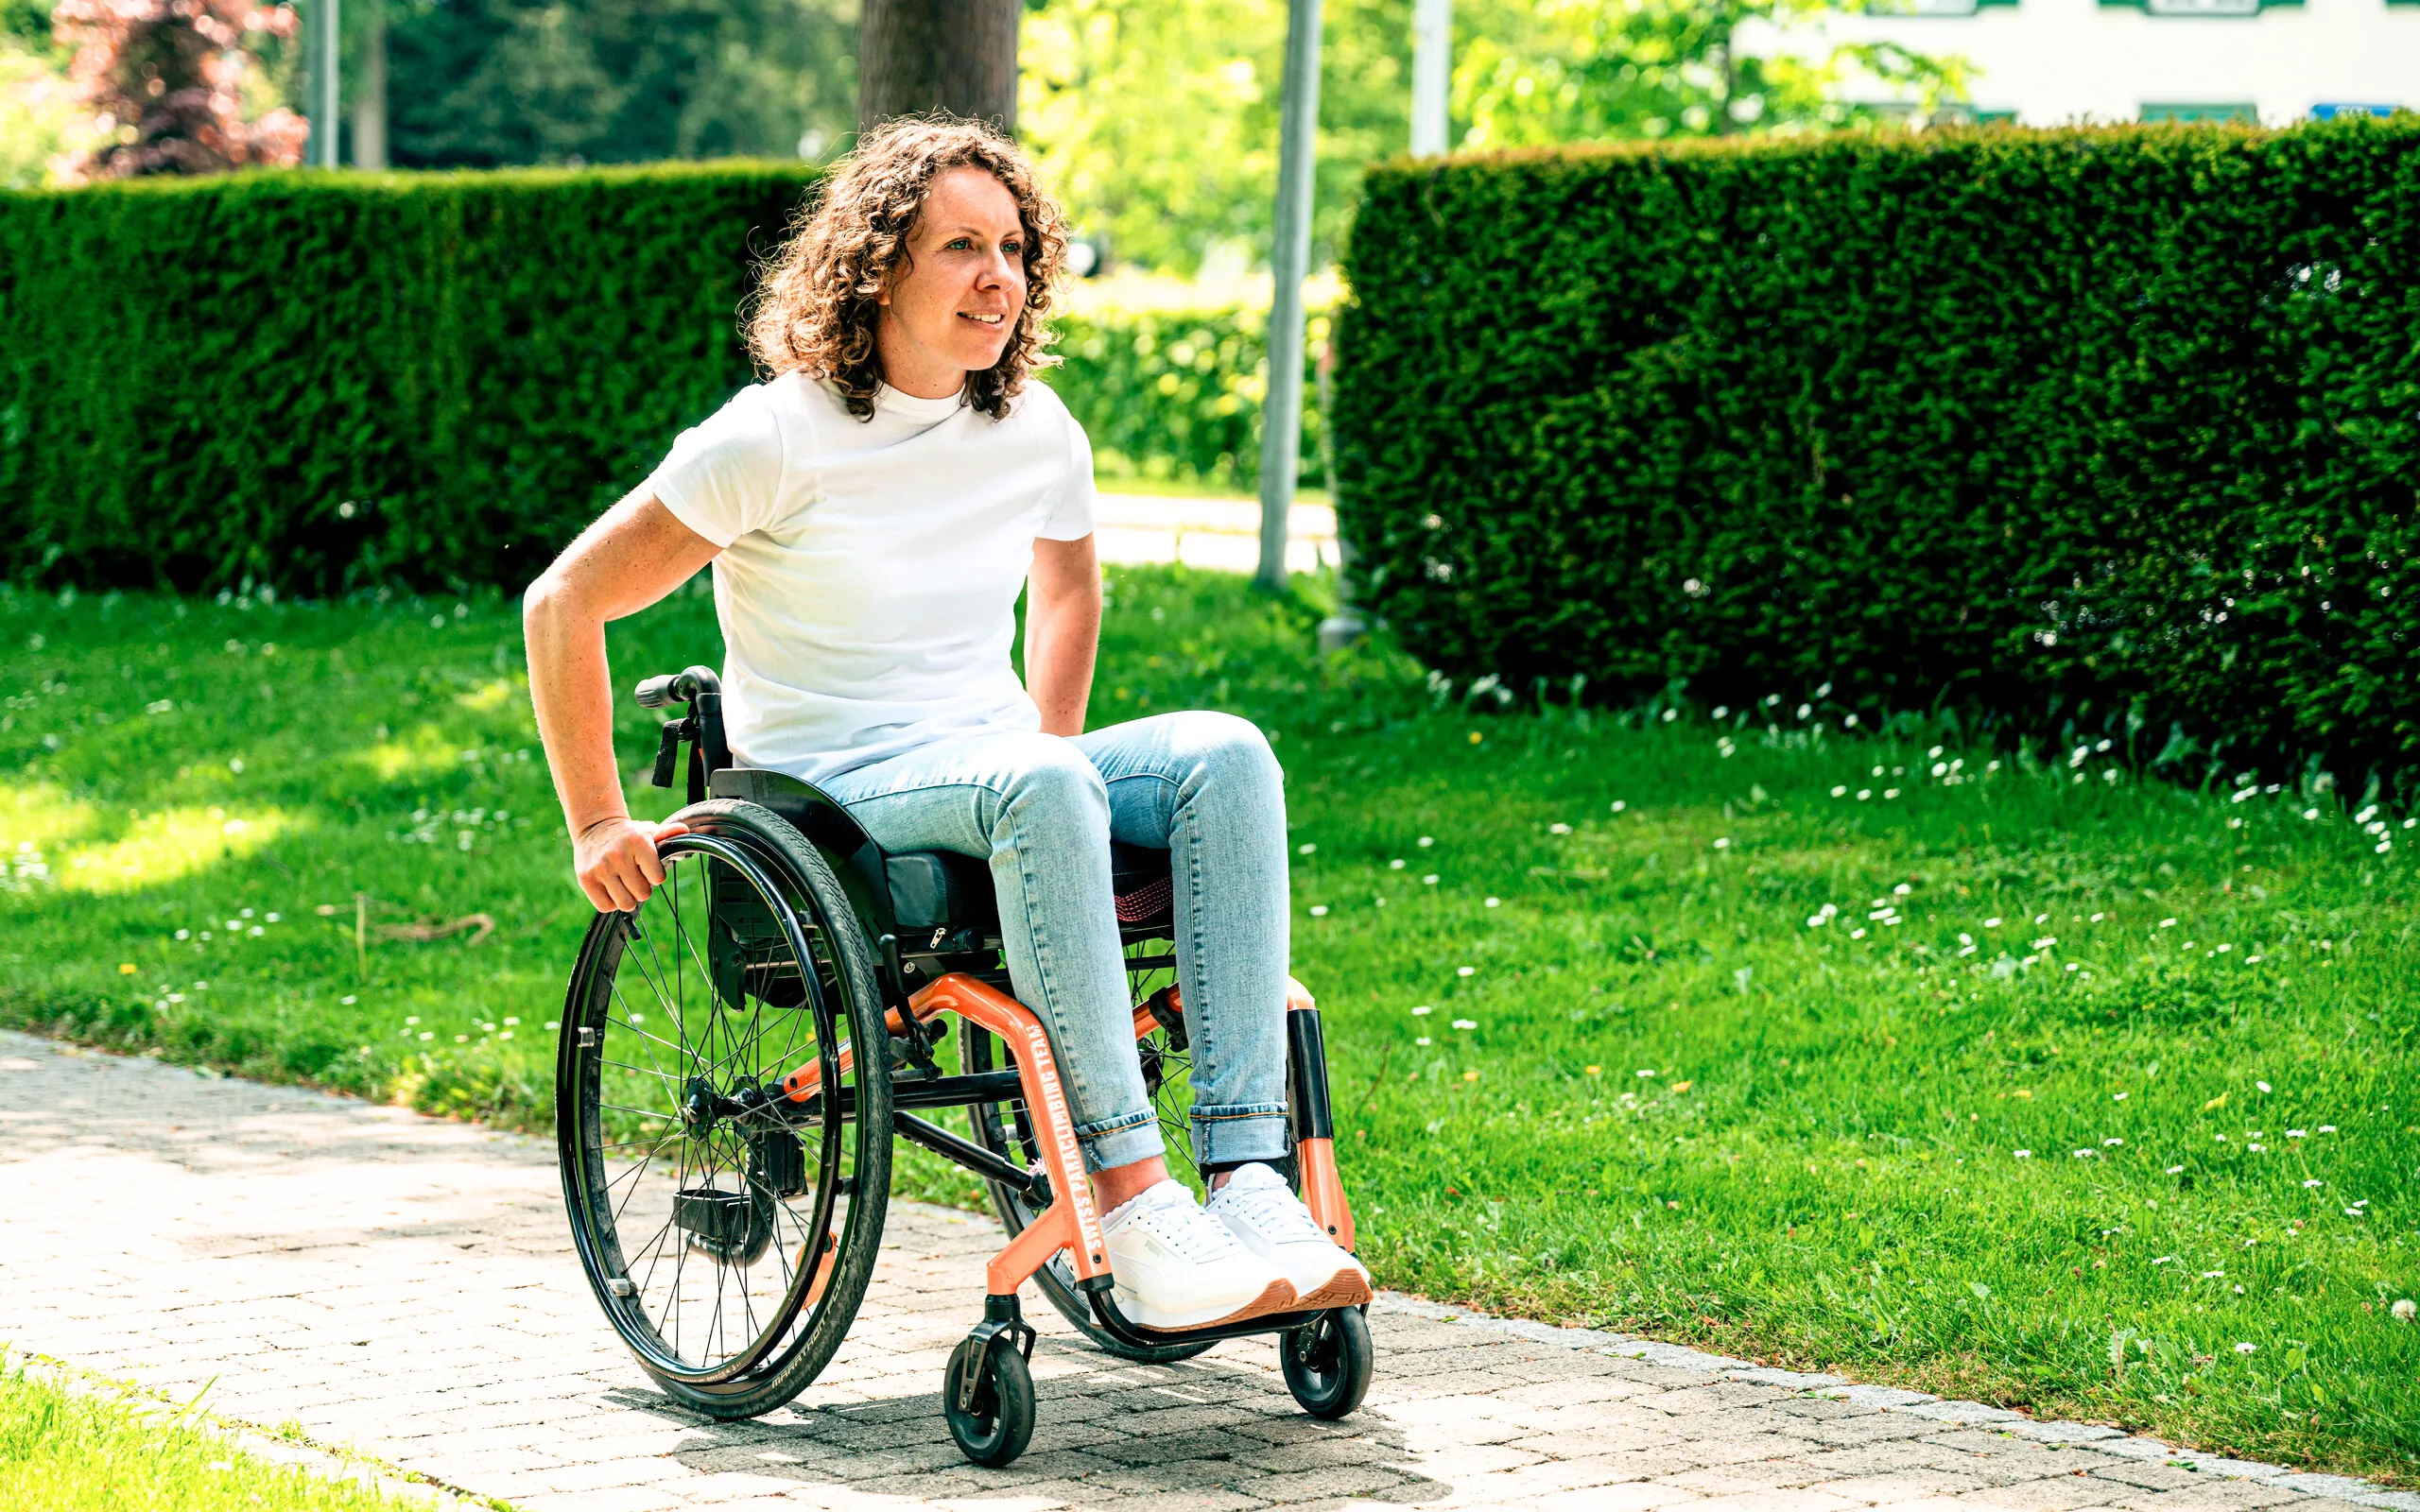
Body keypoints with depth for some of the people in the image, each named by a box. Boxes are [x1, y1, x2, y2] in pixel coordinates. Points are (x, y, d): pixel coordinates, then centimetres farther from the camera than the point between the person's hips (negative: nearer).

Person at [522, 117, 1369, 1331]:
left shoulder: (1038, 433, 7)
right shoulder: (778, 438, -9)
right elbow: (563, 603, -5)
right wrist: (597, 823, -5)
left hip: (1002, 775, 6)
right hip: (829, 797, -5)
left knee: (1225, 754, -25)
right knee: (1043, 783, -38)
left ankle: (1247, 1176, -35)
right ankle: (1135, 1210, -43)